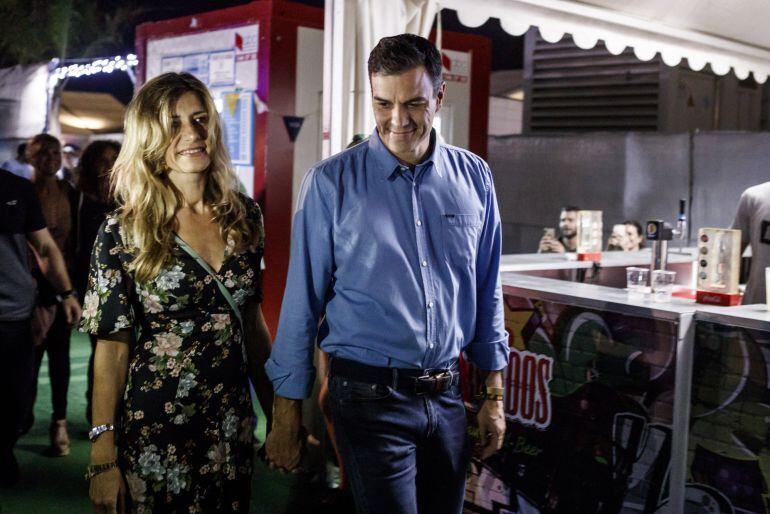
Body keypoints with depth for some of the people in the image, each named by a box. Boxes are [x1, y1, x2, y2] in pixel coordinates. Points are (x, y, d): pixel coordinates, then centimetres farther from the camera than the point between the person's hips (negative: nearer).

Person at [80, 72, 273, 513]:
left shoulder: (245, 216, 1)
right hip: (156, 432, -4)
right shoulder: (123, 232, -10)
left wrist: (277, 409, 11)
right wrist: (103, 456, -13)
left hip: (233, 427, 4)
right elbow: (112, 346, -10)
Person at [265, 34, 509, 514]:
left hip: (447, 396, 4)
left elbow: (487, 292, 10)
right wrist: (287, 414, -4)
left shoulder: (474, 177, 2)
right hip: (370, 397, -4)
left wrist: (495, 394, 11)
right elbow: (302, 303, -6)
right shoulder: (332, 182, -8)